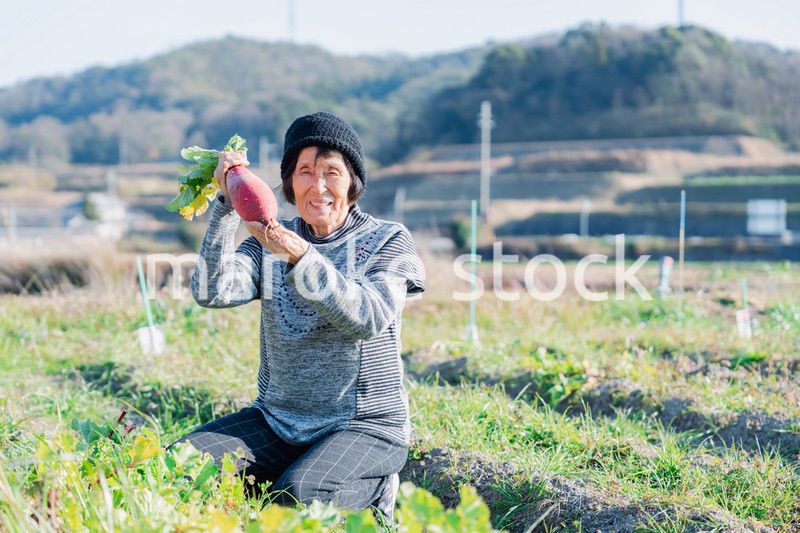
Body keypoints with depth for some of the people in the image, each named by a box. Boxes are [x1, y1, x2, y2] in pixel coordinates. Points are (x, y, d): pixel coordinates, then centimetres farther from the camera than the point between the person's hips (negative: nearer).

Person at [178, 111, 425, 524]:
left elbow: (369, 318, -20)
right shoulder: (270, 241, 7)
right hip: (277, 421, 4)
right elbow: (210, 293, -10)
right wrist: (228, 205, -16)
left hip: (364, 425, -4)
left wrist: (302, 257, -31)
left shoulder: (388, 241, -2)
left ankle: (372, 493, 2)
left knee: (299, 497, -31)